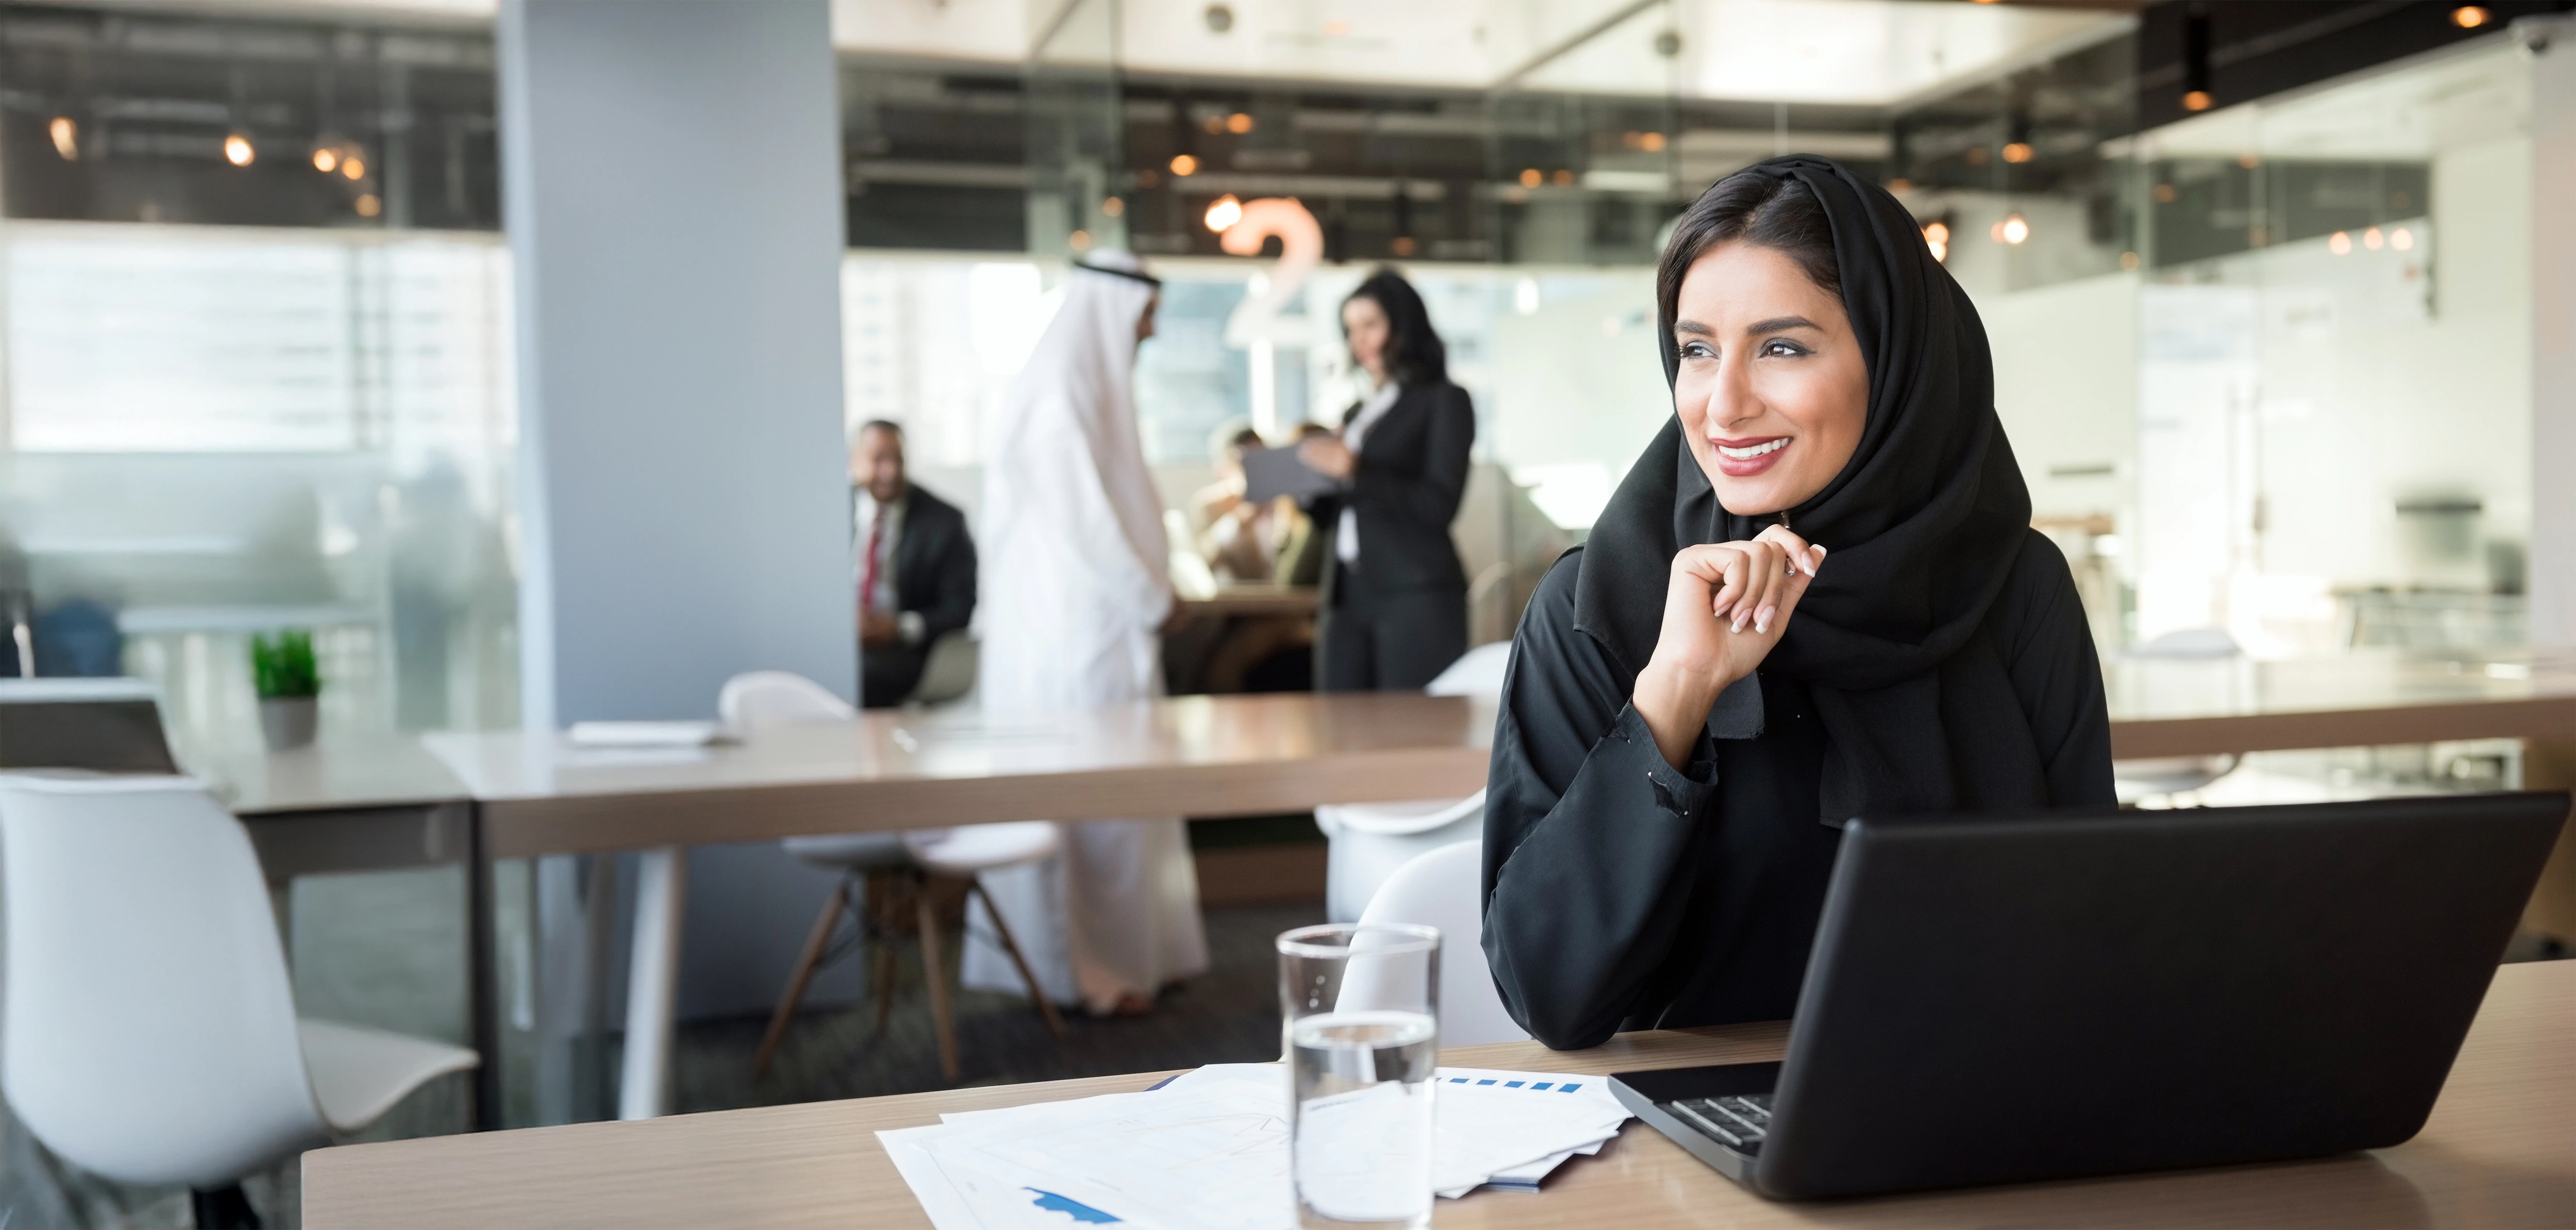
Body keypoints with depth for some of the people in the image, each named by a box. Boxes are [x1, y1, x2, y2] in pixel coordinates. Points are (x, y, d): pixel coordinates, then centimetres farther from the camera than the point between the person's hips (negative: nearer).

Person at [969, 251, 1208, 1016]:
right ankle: (1084, 970, 5)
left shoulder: (1087, 392, 15)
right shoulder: (1057, 400, -15)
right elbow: (1083, 524, -19)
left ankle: (1130, 953, 20)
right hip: (1075, 629, -10)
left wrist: (1149, 594, 11)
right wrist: (1154, 601, -10)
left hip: (1097, 622, 10)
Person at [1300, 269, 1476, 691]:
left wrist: (1355, 473, -16)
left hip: (1415, 597, -6)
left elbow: (1439, 505, -9)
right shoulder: (1355, 414, 20)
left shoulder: (1444, 401, 3)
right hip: (1348, 594, 6)